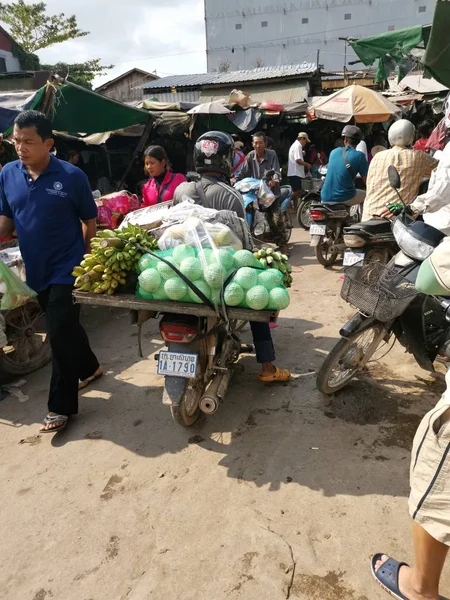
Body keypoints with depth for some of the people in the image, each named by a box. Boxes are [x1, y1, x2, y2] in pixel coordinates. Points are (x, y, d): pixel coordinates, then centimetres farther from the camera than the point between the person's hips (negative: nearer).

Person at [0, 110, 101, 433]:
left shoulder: (72, 176, -11)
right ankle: (90, 368, 43)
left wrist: (82, 259, -2)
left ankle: (61, 406, 9)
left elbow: (90, 220, -2)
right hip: (36, 270, 6)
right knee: (66, 327, 19)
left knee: (60, 334, -5)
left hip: (66, 270, -5)